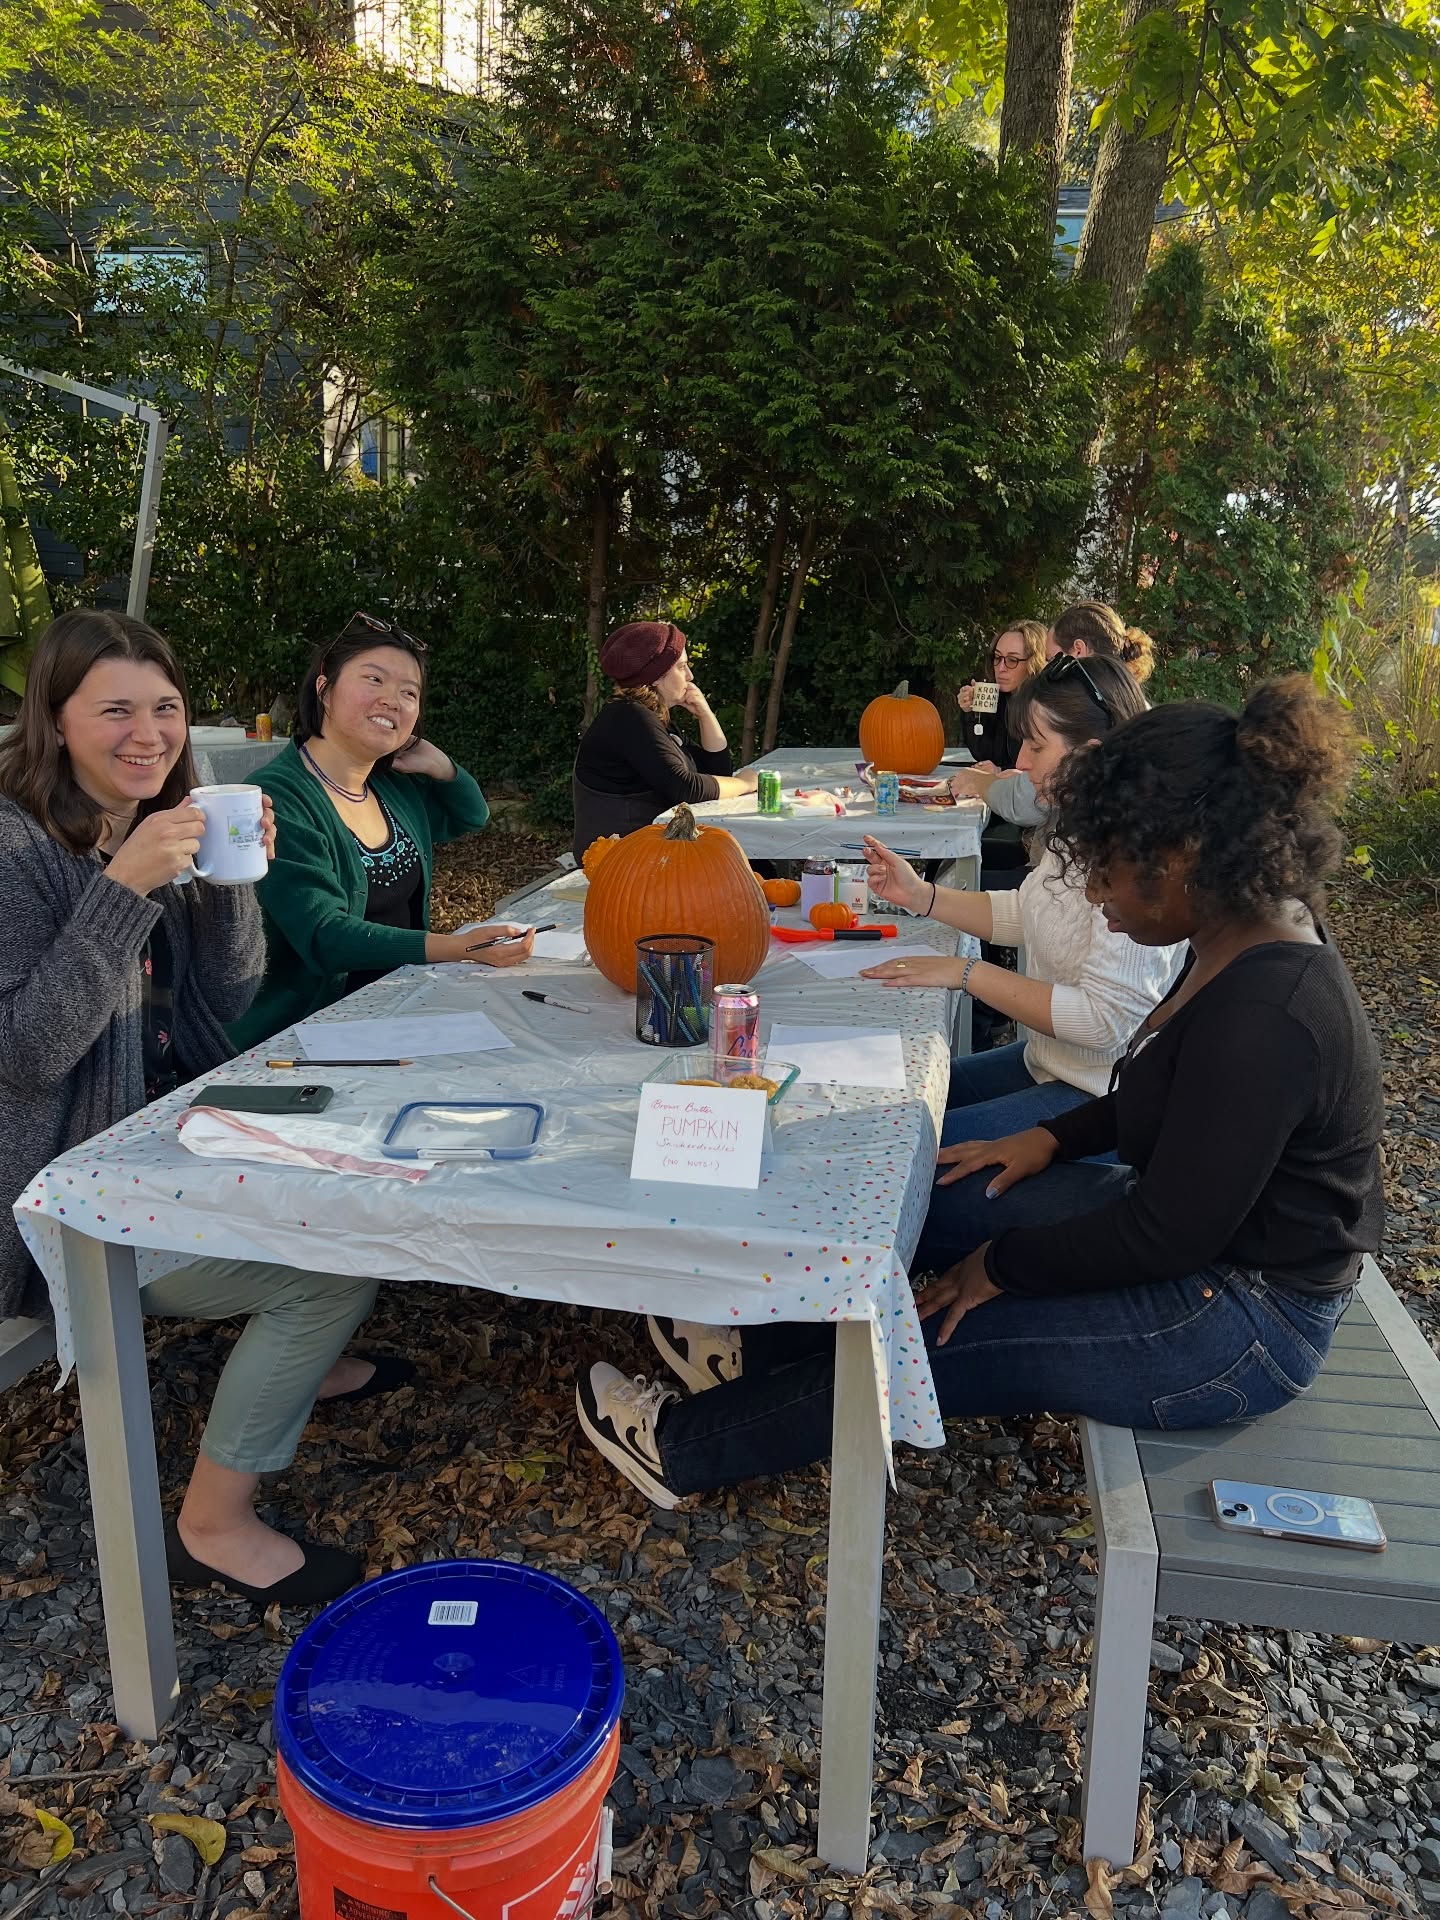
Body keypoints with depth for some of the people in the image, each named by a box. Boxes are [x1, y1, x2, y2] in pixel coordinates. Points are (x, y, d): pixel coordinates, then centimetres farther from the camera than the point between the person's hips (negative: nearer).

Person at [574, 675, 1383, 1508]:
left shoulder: (1262, 1018, -33)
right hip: (1196, 1231, 9)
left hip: (1241, 1326, -9)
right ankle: (763, 1350, 26)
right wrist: (1053, 1138, 5)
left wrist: (1002, 1265, -15)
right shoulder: (1256, 935, -3)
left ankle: (685, 1448, 15)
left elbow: (1166, 1238, -27)